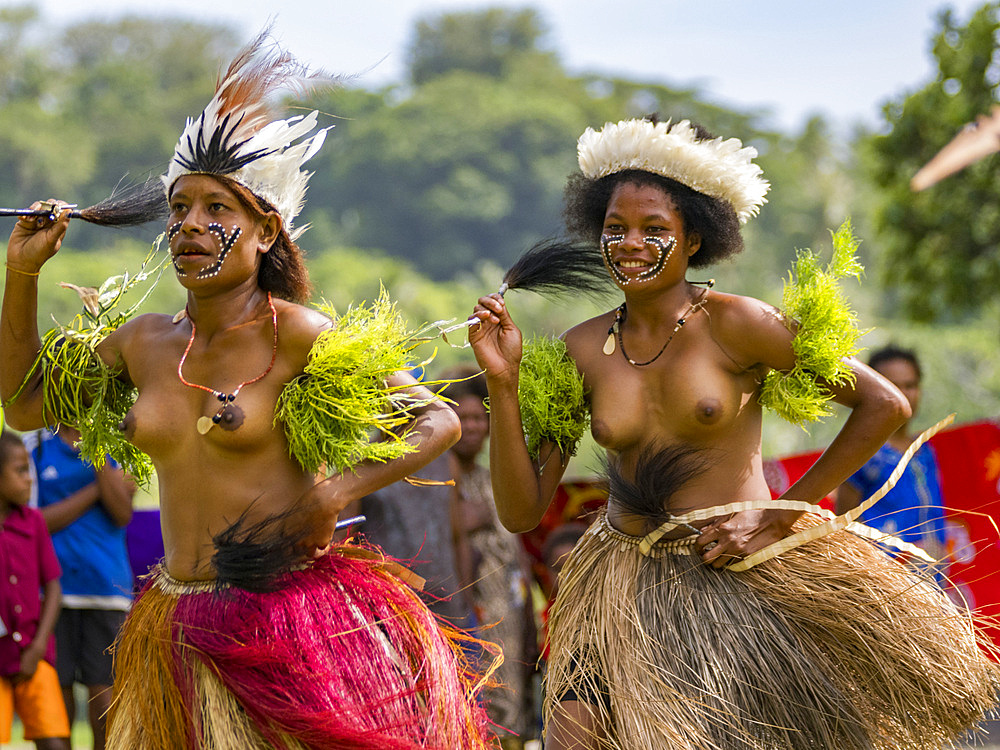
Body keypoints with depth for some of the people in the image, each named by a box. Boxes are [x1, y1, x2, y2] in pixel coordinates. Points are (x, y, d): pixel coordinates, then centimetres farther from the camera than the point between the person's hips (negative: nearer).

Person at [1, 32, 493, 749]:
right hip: (178, 633, 5)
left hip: (292, 623, -5)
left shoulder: (299, 335, -8)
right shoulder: (143, 342, 8)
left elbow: (439, 422, -4)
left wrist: (333, 495, -16)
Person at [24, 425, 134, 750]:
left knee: (104, 707, -4)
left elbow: (122, 514, -2)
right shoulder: (34, 446, 6)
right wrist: (97, 490, -5)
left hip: (107, 587, 1)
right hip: (53, 588, -1)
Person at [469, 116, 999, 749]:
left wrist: (779, 516, -6)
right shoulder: (582, 351, 3)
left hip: (745, 579, -3)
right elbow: (522, 511, 1)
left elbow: (885, 405, -5)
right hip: (624, 590, 3)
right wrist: (503, 384, -9)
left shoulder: (734, 324, -8)